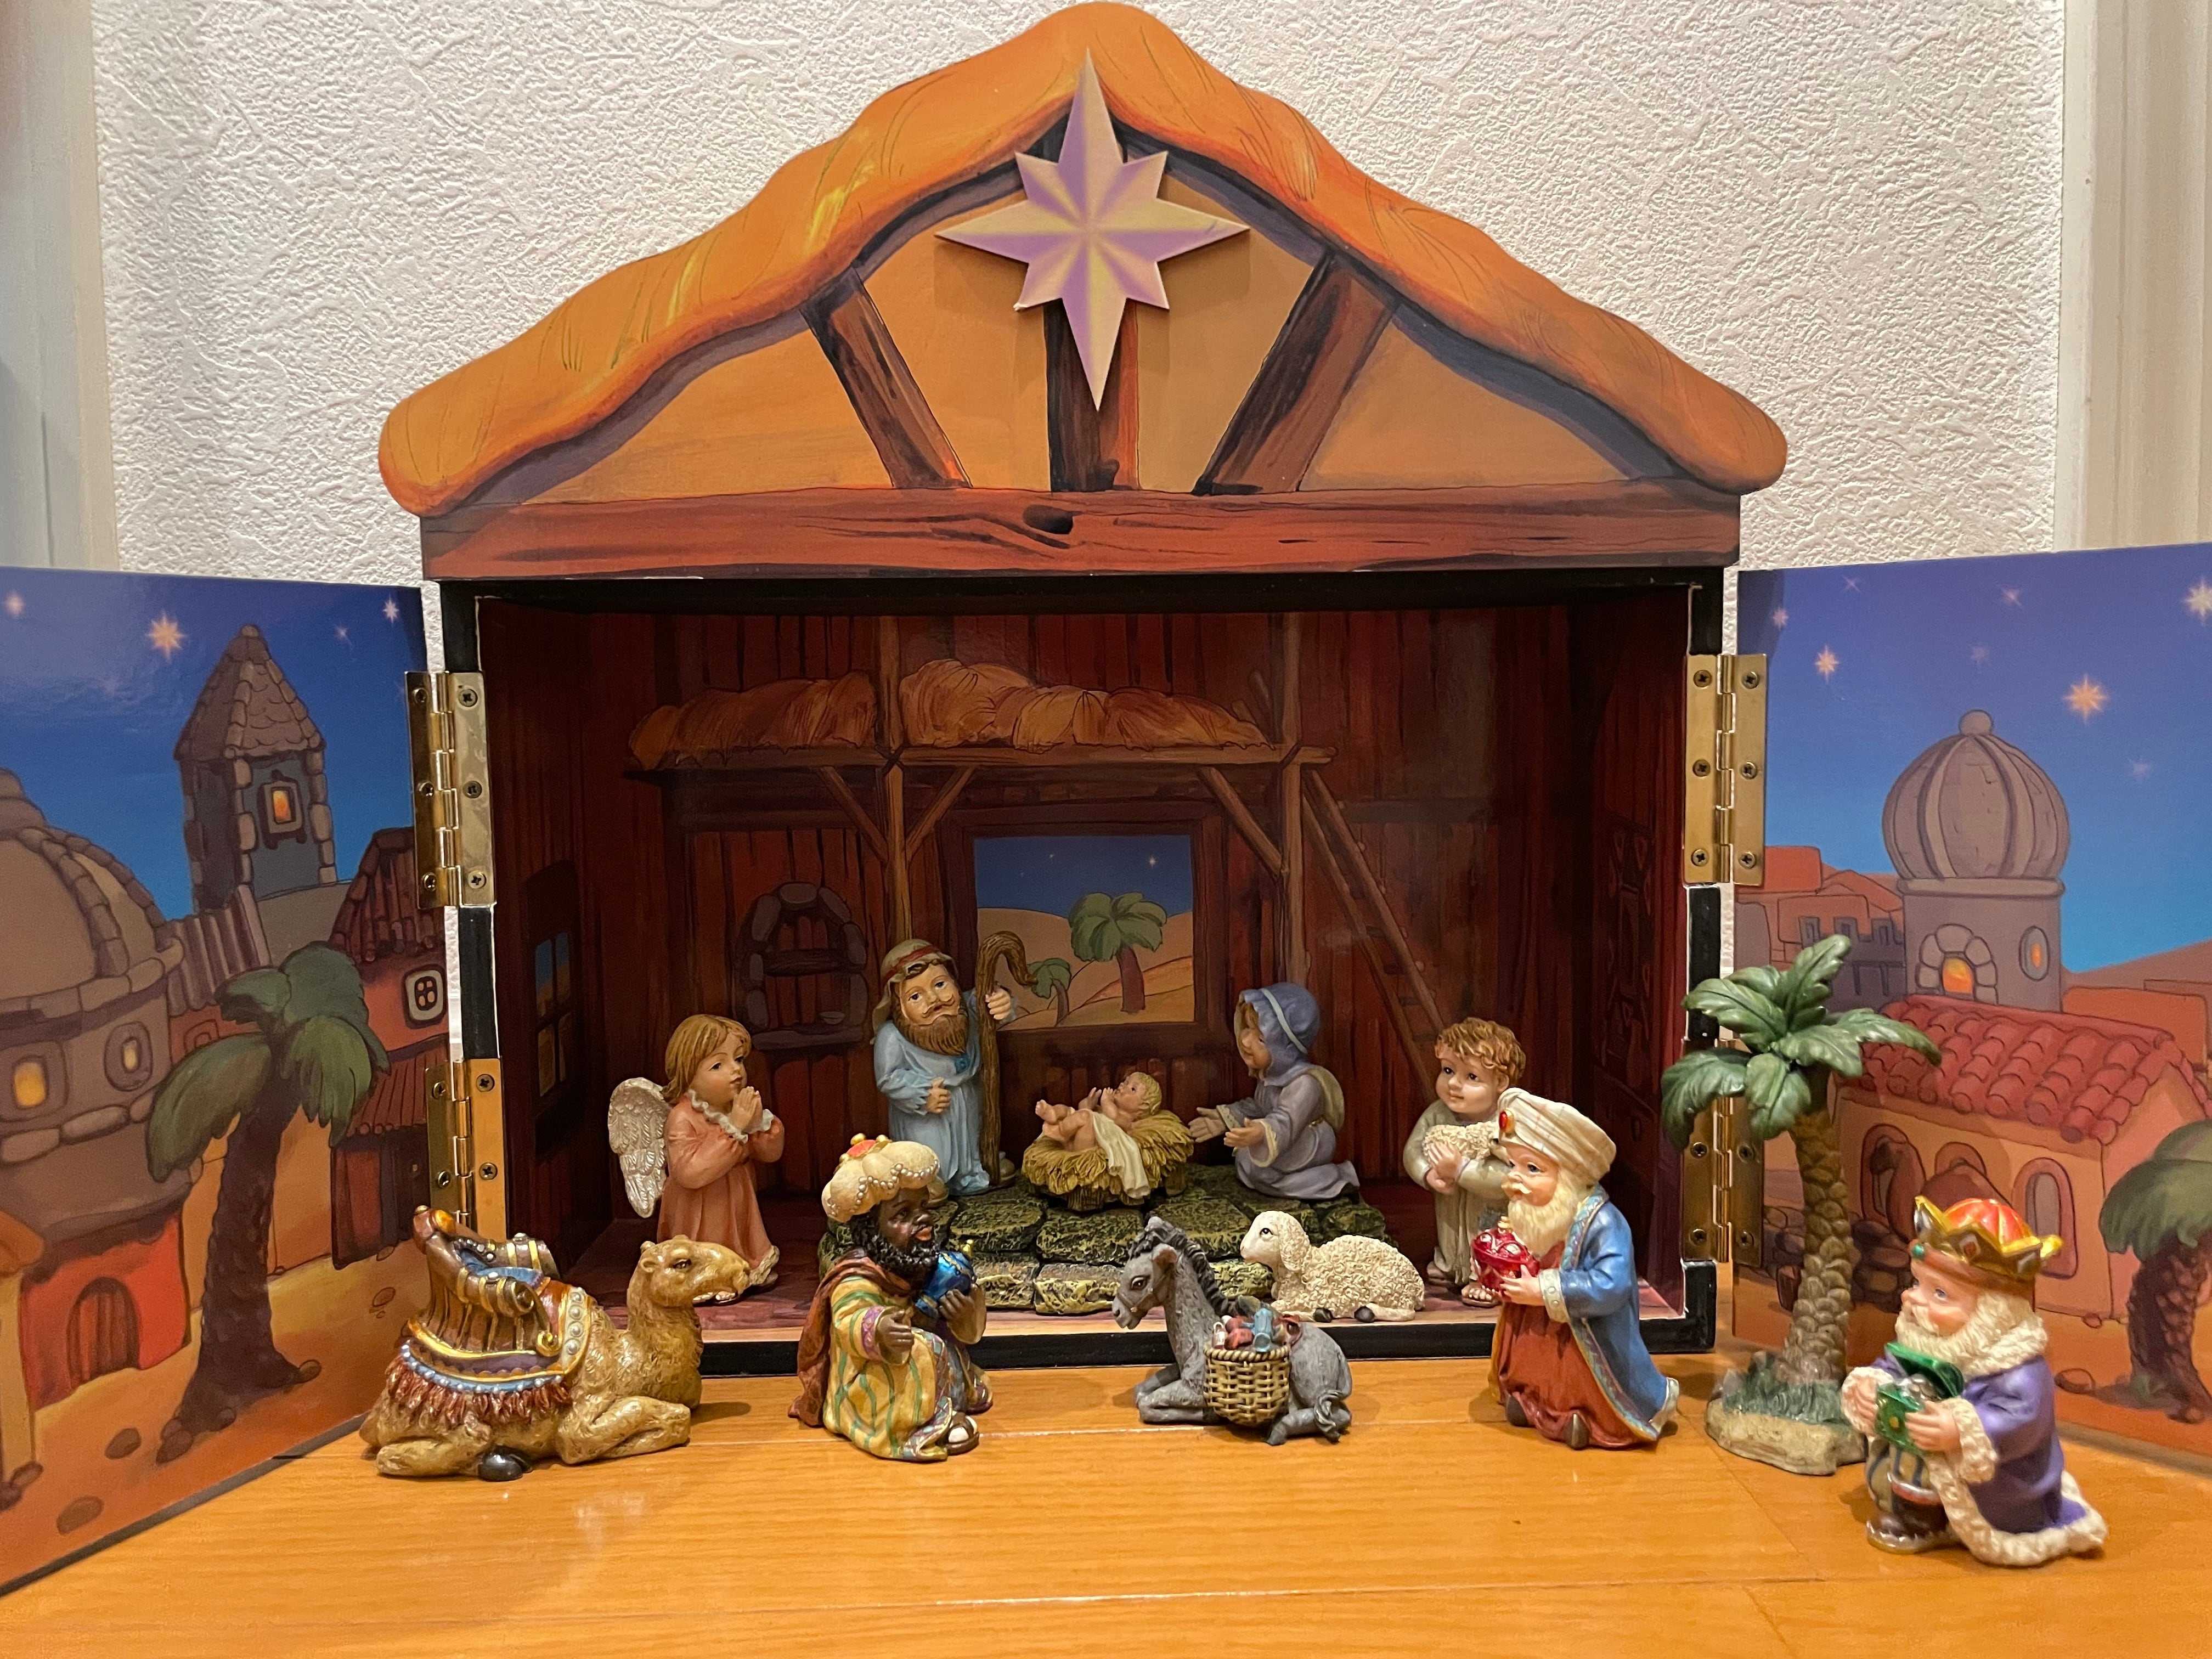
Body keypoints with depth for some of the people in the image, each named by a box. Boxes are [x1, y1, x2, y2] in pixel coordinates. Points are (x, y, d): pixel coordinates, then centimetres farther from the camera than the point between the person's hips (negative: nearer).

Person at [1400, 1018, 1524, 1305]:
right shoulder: (1437, 1114, -12)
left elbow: (1511, 1179, -39)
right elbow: (1413, 1149, -9)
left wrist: (1461, 1169, -42)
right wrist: (1429, 1175, -29)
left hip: (1494, 1217, -6)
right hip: (1452, 1214, 7)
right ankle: (1448, 1265, 54)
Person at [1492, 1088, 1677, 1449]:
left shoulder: (1602, 1223, -27)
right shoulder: (1524, 1218, -1)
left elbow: (1612, 1285, -38)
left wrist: (1546, 1292, -35)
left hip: (1586, 1349, -7)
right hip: (1537, 1348, 7)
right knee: (1517, 1412, 14)